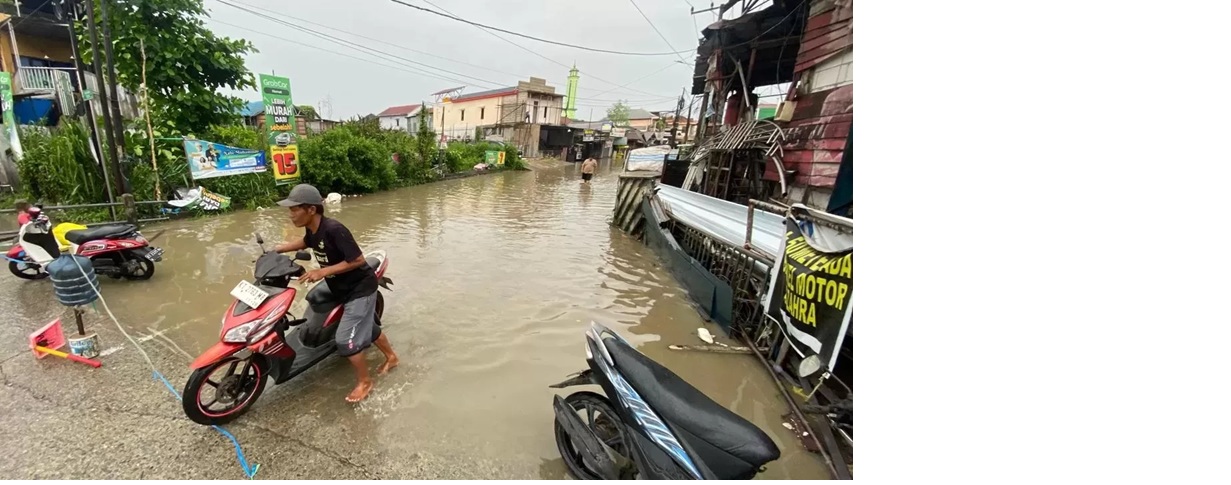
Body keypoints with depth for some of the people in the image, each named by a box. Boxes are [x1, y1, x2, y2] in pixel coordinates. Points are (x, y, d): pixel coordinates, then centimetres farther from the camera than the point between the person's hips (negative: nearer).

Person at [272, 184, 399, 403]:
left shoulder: (333, 229, -28)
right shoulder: (312, 230, -3)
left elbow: (358, 260, -28)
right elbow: (306, 242, 23)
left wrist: (323, 272, -27)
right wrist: (278, 249, 13)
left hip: (360, 288, -9)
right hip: (343, 288, 9)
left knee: (345, 339, -7)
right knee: (366, 326, 23)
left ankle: (364, 382, 13)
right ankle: (391, 357, 44)